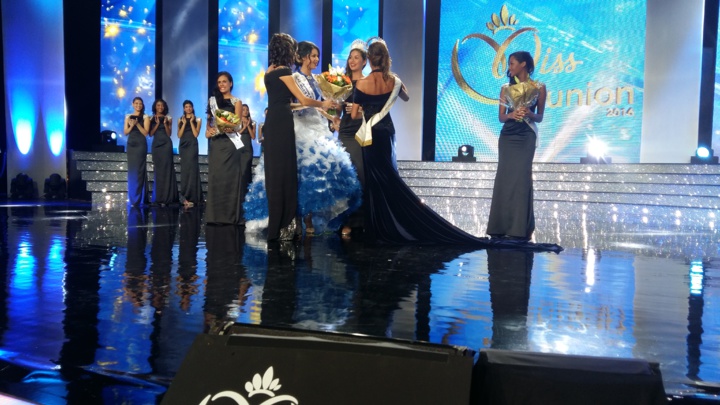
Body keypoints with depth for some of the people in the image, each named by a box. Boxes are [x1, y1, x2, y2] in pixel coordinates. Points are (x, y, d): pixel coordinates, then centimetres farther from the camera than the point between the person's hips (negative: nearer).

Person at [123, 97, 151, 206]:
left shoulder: (145, 117, 2)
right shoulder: (128, 116, 12)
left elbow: (145, 132, -5)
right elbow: (125, 132, 8)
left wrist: (137, 124, -15)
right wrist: (131, 125, -9)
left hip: (141, 145, -4)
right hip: (131, 144, 4)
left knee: (139, 170, -7)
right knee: (131, 170, 5)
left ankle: (139, 199, -4)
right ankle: (133, 198, 12)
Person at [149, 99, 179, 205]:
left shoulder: (168, 118, 8)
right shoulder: (152, 119, 10)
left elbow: (169, 134, 4)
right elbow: (151, 134, 2)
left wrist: (165, 124, -9)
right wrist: (157, 124, -7)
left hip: (166, 144, -2)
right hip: (156, 144, 2)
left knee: (166, 168, -7)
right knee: (157, 169, 1)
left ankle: (166, 197, -6)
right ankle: (158, 197, 6)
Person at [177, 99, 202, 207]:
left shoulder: (197, 119, 4)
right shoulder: (180, 120, 12)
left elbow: (196, 134, -6)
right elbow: (179, 135, 3)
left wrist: (191, 122, -8)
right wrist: (184, 123, -4)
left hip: (192, 146, -3)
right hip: (183, 146, 3)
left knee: (191, 169, -8)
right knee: (184, 170, 4)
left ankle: (190, 197, -5)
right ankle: (186, 197, 9)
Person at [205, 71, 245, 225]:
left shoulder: (236, 102, 5)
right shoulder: (212, 100, 17)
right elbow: (209, 120, 18)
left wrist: (229, 128, -24)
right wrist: (208, 131, -3)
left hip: (230, 142, -3)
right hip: (216, 143, 3)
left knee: (230, 177, -5)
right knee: (215, 176, -1)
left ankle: (232, 215, -4)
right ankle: (215, 215, 2)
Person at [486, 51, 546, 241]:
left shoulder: (539, 88, 5)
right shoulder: (506, 88, 12)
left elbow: (540, 117, 7)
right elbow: (501, 117, 9)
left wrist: (529, 114, -14)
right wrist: (512, 114, -12)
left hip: (526, 136, -3)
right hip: (507, 135, 3)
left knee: (521, 177, -10)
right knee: (504, 177, -2)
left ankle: (521, 228, -6)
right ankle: (501, 226, 3)